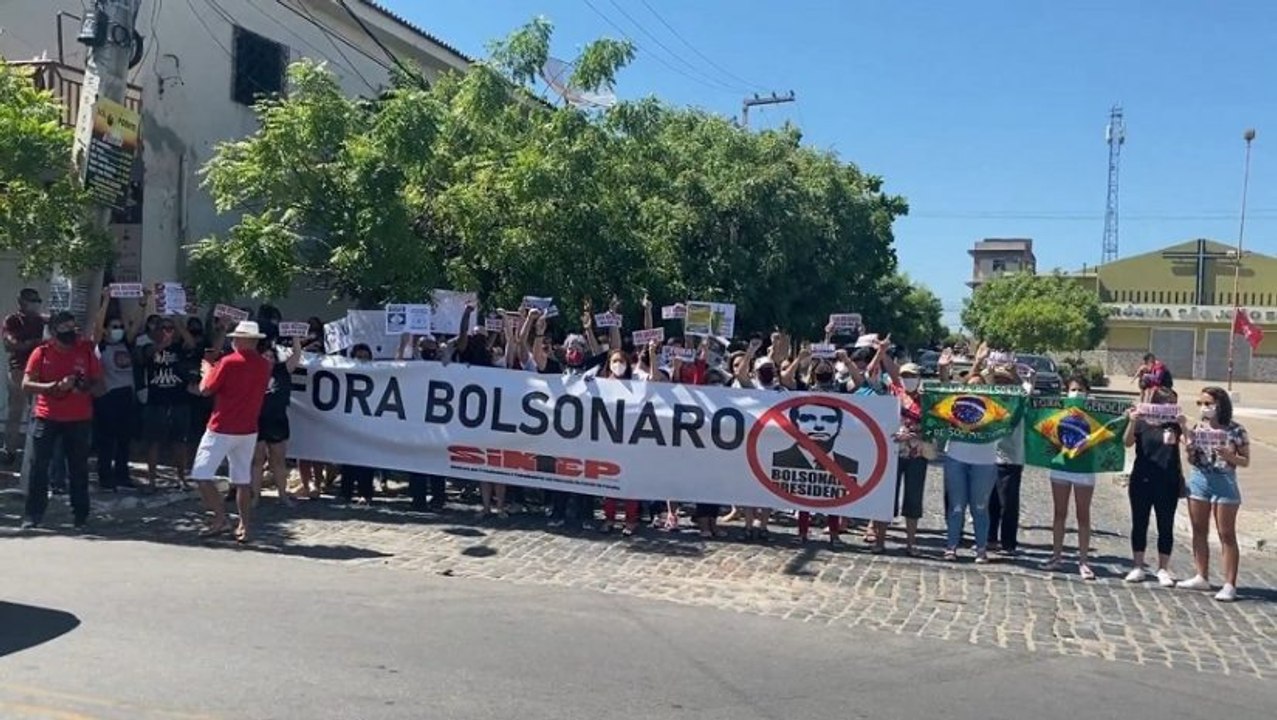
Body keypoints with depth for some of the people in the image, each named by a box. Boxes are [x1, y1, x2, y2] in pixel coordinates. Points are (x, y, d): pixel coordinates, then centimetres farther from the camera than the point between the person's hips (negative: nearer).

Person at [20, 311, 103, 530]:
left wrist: (86, 388, -15)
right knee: (39, 466, -1)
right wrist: (56, 386, -19)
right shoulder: (41, 353, 0)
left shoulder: (86, 351, 4)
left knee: (79, 467, 5)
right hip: (47, 418, -1)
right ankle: (34, 514, 6)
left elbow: (99, 384, 7)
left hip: (79, 419, 1)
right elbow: (26, 384, -6)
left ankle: (80, 514, 12)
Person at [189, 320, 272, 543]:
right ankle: (244, 527, 10)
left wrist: (207, 370, 13)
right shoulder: (264, 365, 3)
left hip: (221, 430, -6)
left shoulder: (229, 362, -14)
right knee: (243, 480, 10)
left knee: (201, 475, 1)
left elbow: (205, 390, -5)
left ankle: (220, 518, -7)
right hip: (248, 431, 6)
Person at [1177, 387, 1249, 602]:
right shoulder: (1198, 427, 4)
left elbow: (1246, 461, -3)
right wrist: (1190, 451, -11)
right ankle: (1202, 577, 22)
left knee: (1226, 535, -1)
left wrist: (1229, 456, -21)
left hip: (1224, 481, -5)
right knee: (1199, 531, 11)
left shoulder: (1235, 430, -7)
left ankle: (1230, 585, 2)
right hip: (1199, 479, 5)